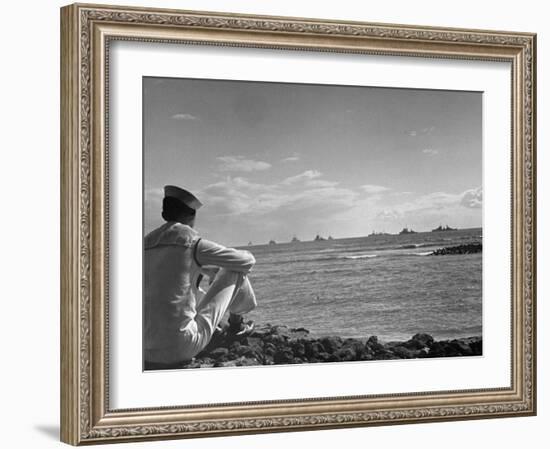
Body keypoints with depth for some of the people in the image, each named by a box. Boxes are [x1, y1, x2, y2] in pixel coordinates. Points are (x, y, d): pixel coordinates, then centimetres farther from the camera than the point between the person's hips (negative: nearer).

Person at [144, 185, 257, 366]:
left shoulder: (147, 244, 11)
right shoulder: (193, 244, -9)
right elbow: (247, 262, 4)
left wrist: (215, 271, 44)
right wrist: (246, 254, 28)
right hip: (182, 349, -7)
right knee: (236, 269, 10)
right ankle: (236, 324, 36)